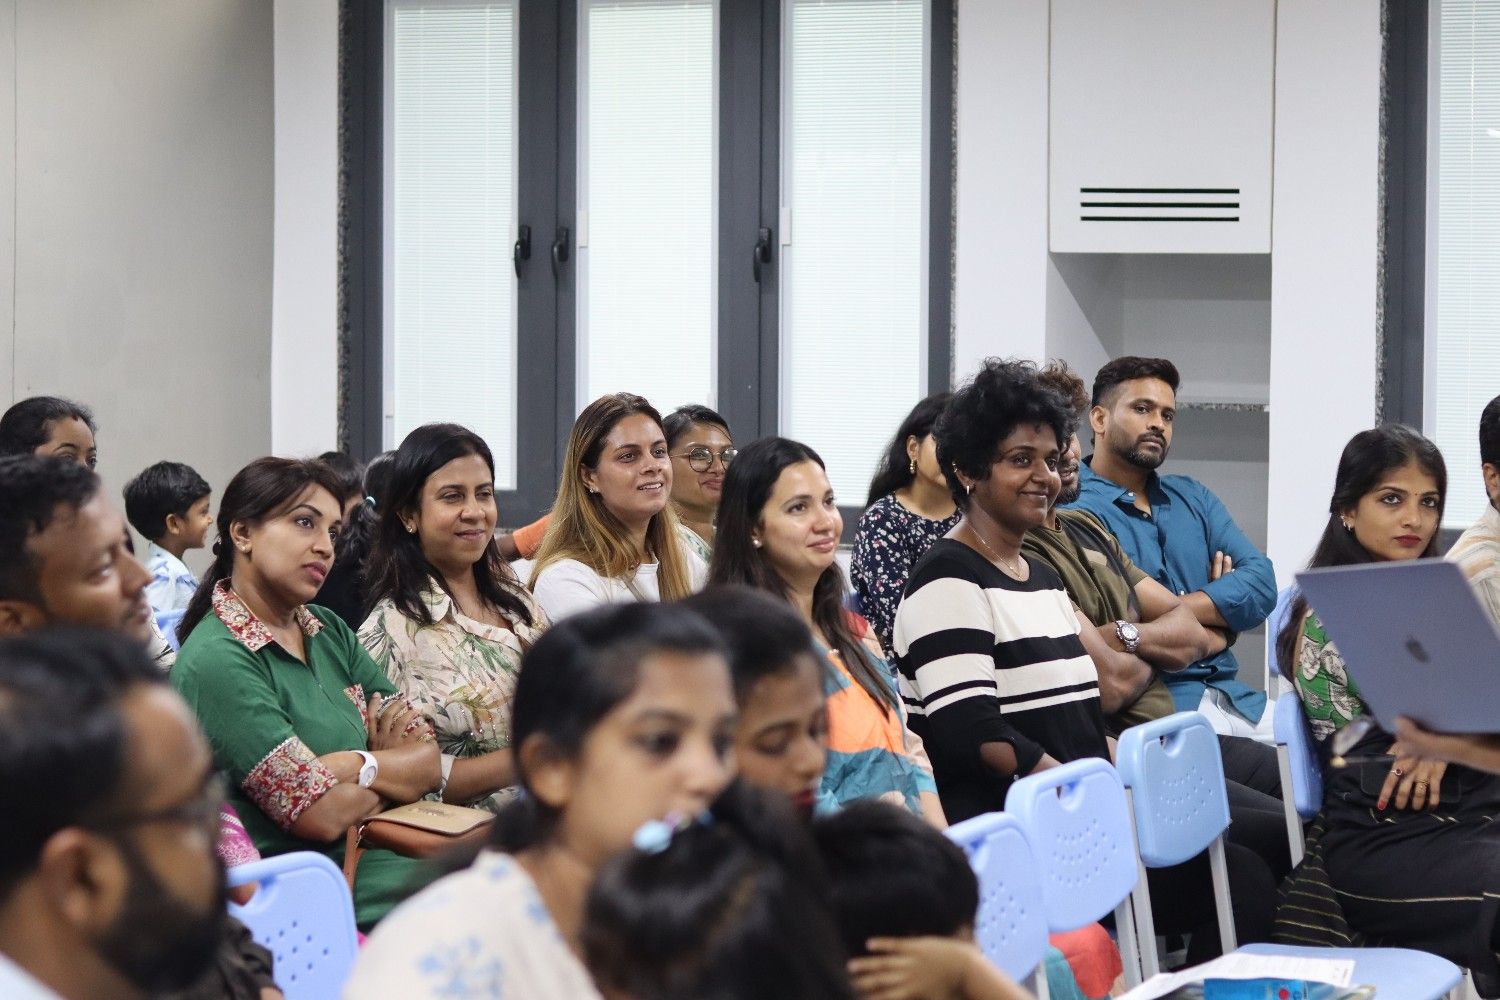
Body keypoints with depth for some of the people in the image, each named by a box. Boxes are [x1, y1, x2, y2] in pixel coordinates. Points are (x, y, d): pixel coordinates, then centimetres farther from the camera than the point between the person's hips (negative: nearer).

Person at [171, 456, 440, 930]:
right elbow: (323, 815, -14)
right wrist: (393, 775, 4)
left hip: (380, 861, 8)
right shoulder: (216, 662, -11)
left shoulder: (330, 633, 15)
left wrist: (355, 766, -10)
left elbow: (429, 762, 9)